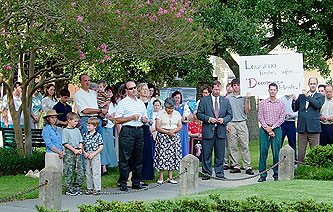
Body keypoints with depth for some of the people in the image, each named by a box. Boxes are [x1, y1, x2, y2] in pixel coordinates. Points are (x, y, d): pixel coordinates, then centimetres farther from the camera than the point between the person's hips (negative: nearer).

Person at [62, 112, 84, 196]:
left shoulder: (77, 130, 14)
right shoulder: (65, 131, -5)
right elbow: (65, 143, -10)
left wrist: (80, 149, -1)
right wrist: (74, 150, -14)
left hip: (77, 153, 6)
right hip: (69, 153, -6)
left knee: (80, 171, 3)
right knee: (69, 172, -2)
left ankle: (76, 188, 14)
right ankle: (69, 189, 4)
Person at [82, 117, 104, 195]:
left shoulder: (98, 135, -7)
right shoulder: (85, 135, 6)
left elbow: (101, 147, -8)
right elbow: (82, 145, 12)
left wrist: (93, 154, -14)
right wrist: (84, 152, -6)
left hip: (95, 156, -5)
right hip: (87, 156, 5)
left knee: (96, 173, -4)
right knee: (88, 173, 10)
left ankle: (97, 189, 0)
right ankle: (89, 188, 17)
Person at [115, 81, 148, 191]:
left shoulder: (141, 103, 19)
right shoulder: (122, 103, 0)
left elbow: (145, 119, 25)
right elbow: (117, 120, -7)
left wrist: (144, 120, 2)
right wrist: (132, 118, -13)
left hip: (139, 131, 6)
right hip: (127, 131, -6)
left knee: (138, 157, 8)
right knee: (125, 158, -5)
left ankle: (136, 182, 15)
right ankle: (123, 183, -2)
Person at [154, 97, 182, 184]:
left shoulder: (177, 114, 11)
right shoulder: (160, 113, 0)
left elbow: (180, 126, 8)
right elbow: (157, 127, -5)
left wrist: (173, 131, -12)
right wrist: (167, 132, -16)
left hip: (174, 137, 3)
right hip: (163, 137, -3)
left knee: (172, 156, 0)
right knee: (162, 155, -8)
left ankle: (170, 177, 6)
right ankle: (161, 178, -4)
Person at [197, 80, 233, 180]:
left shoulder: (225, 101, 12)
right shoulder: (204, 100, 4)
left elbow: (230, 115, 13)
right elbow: (199, 114, 1)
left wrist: (224, 120, -6)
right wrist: (208, 119, -13)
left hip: (221, 131, 2)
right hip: (208, 131, -2)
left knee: (220, 155, 5)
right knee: (206, 154, 2)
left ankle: (220, 173, 13)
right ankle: (207, 173, 10)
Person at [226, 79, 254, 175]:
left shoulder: (244, 97, 8)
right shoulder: (228, 98, 9)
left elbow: (246, 111, 2)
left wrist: (247, 100, -9)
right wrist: (226, 124, 0)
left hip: (242, 123, -1)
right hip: (231, 123, 1)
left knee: (245, 145, -4)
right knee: (232, 146, 1)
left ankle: (248, 167, -5)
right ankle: (235, 166, 7)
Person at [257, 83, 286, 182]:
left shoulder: (281, 104, 7)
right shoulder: (263, 103, 8)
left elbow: (282, 118, 1)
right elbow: (260, 116, 3)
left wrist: (272, 127, -7)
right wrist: (266, 128, -8)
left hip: (276, 129, 0)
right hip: (264, 129, 0)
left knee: (276, 152, -2)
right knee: (263, 151, -3)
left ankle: (276, 174, 7)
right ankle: (262, 175, 0)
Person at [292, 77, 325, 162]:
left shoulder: (320, 96, 8)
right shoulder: (301, 96, 17)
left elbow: (318, 105, -12)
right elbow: (295, 109, 14)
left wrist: (308, 96, -10)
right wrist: (294, 100, -4)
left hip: (313, 127, -3)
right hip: (302, 127, 3)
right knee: (301, 151, 5)